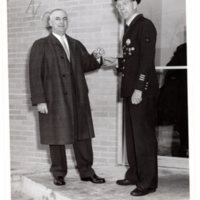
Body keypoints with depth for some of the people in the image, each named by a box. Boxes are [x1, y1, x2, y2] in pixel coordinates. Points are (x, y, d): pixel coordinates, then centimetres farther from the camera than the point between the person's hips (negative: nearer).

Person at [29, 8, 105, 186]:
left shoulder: (76, 45, 16)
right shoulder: (40, 46, 1)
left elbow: (86, 65, 13)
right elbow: (35, 74, -5)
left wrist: (95, 57, -9)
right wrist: (39, 100, -12)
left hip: (78, 99, 4)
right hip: (54, 101, -4)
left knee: (83, 136, 7)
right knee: (57, 138, 3)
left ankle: (86, 171, 17)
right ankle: (59, 174, 17)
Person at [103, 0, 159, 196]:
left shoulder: (145, 25, -9)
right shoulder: (129, 28, 18)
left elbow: (147, 59, -17)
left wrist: (139, 89, -21)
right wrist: (117, 62, 11)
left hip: (142, 90, -9)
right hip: (130, 90, 9)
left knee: (143, 135, -6)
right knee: (131, 134, 12)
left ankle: (148, 181, -1)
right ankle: (134, 175, 21)